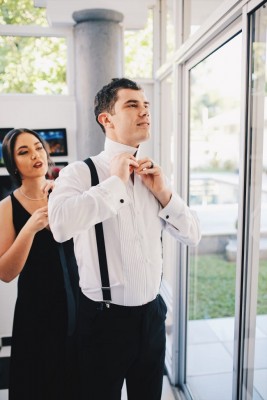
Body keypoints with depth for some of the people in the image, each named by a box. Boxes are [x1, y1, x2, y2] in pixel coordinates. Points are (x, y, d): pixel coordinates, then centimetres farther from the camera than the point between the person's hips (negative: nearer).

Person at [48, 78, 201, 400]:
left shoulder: (152, 175, 4)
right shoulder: (80, 172, -14)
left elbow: (192, 236, 5)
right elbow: (61, 225, -34)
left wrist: (163, 192, -9)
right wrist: (115, 181, -23)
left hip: (152, 313, 5)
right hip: (104, 318, -5)